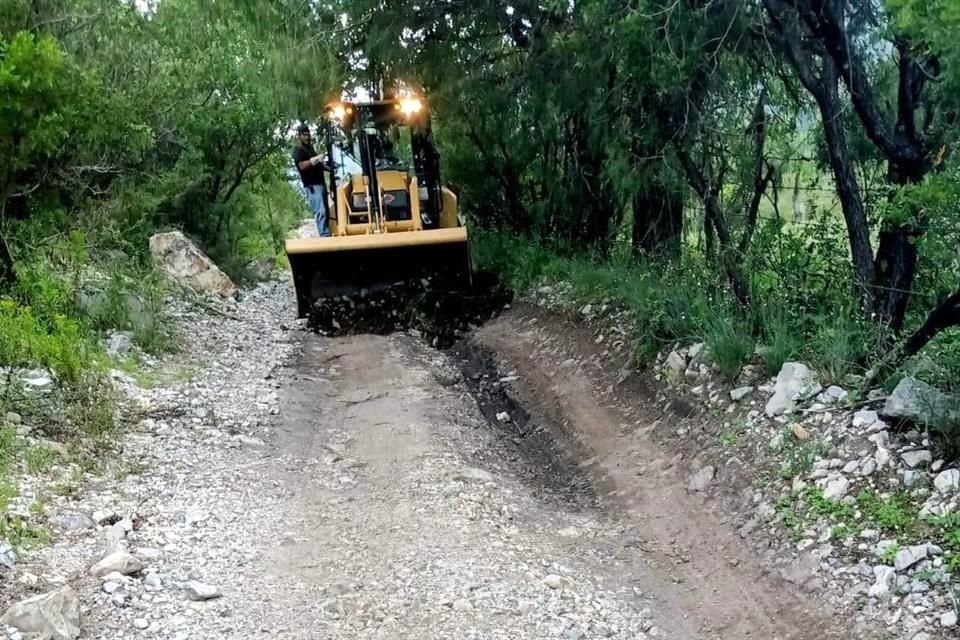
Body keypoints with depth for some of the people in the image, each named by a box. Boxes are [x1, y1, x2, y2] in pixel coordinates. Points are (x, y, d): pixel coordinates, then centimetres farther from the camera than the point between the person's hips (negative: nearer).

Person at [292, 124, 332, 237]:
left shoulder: (311, 149, 23)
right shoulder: (298, 151, -4)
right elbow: (302, 165, -20)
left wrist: (329, 168, 18)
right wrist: (315, 159, -31)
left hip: (320, 183, 9)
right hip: (312, 185, -9)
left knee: (326, 212, 9)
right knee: (321, 212, -18)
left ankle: (327, 235, 12)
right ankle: (324, 236, -22)